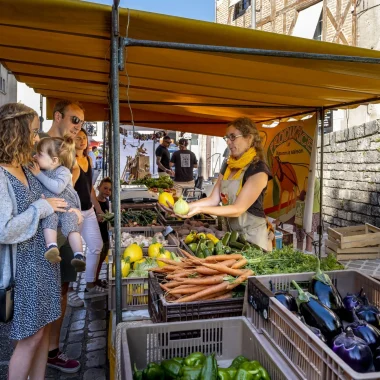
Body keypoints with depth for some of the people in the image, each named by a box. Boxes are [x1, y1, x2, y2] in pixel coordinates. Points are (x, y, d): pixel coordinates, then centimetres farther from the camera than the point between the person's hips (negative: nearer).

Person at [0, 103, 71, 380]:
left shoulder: (26, 169, 6)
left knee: (43, 327, 17)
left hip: (44, 260, 8)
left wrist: (66, 211, 8)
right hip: (25, 266, -8)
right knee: (30, 335, 6)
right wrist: (42, 207, -20)